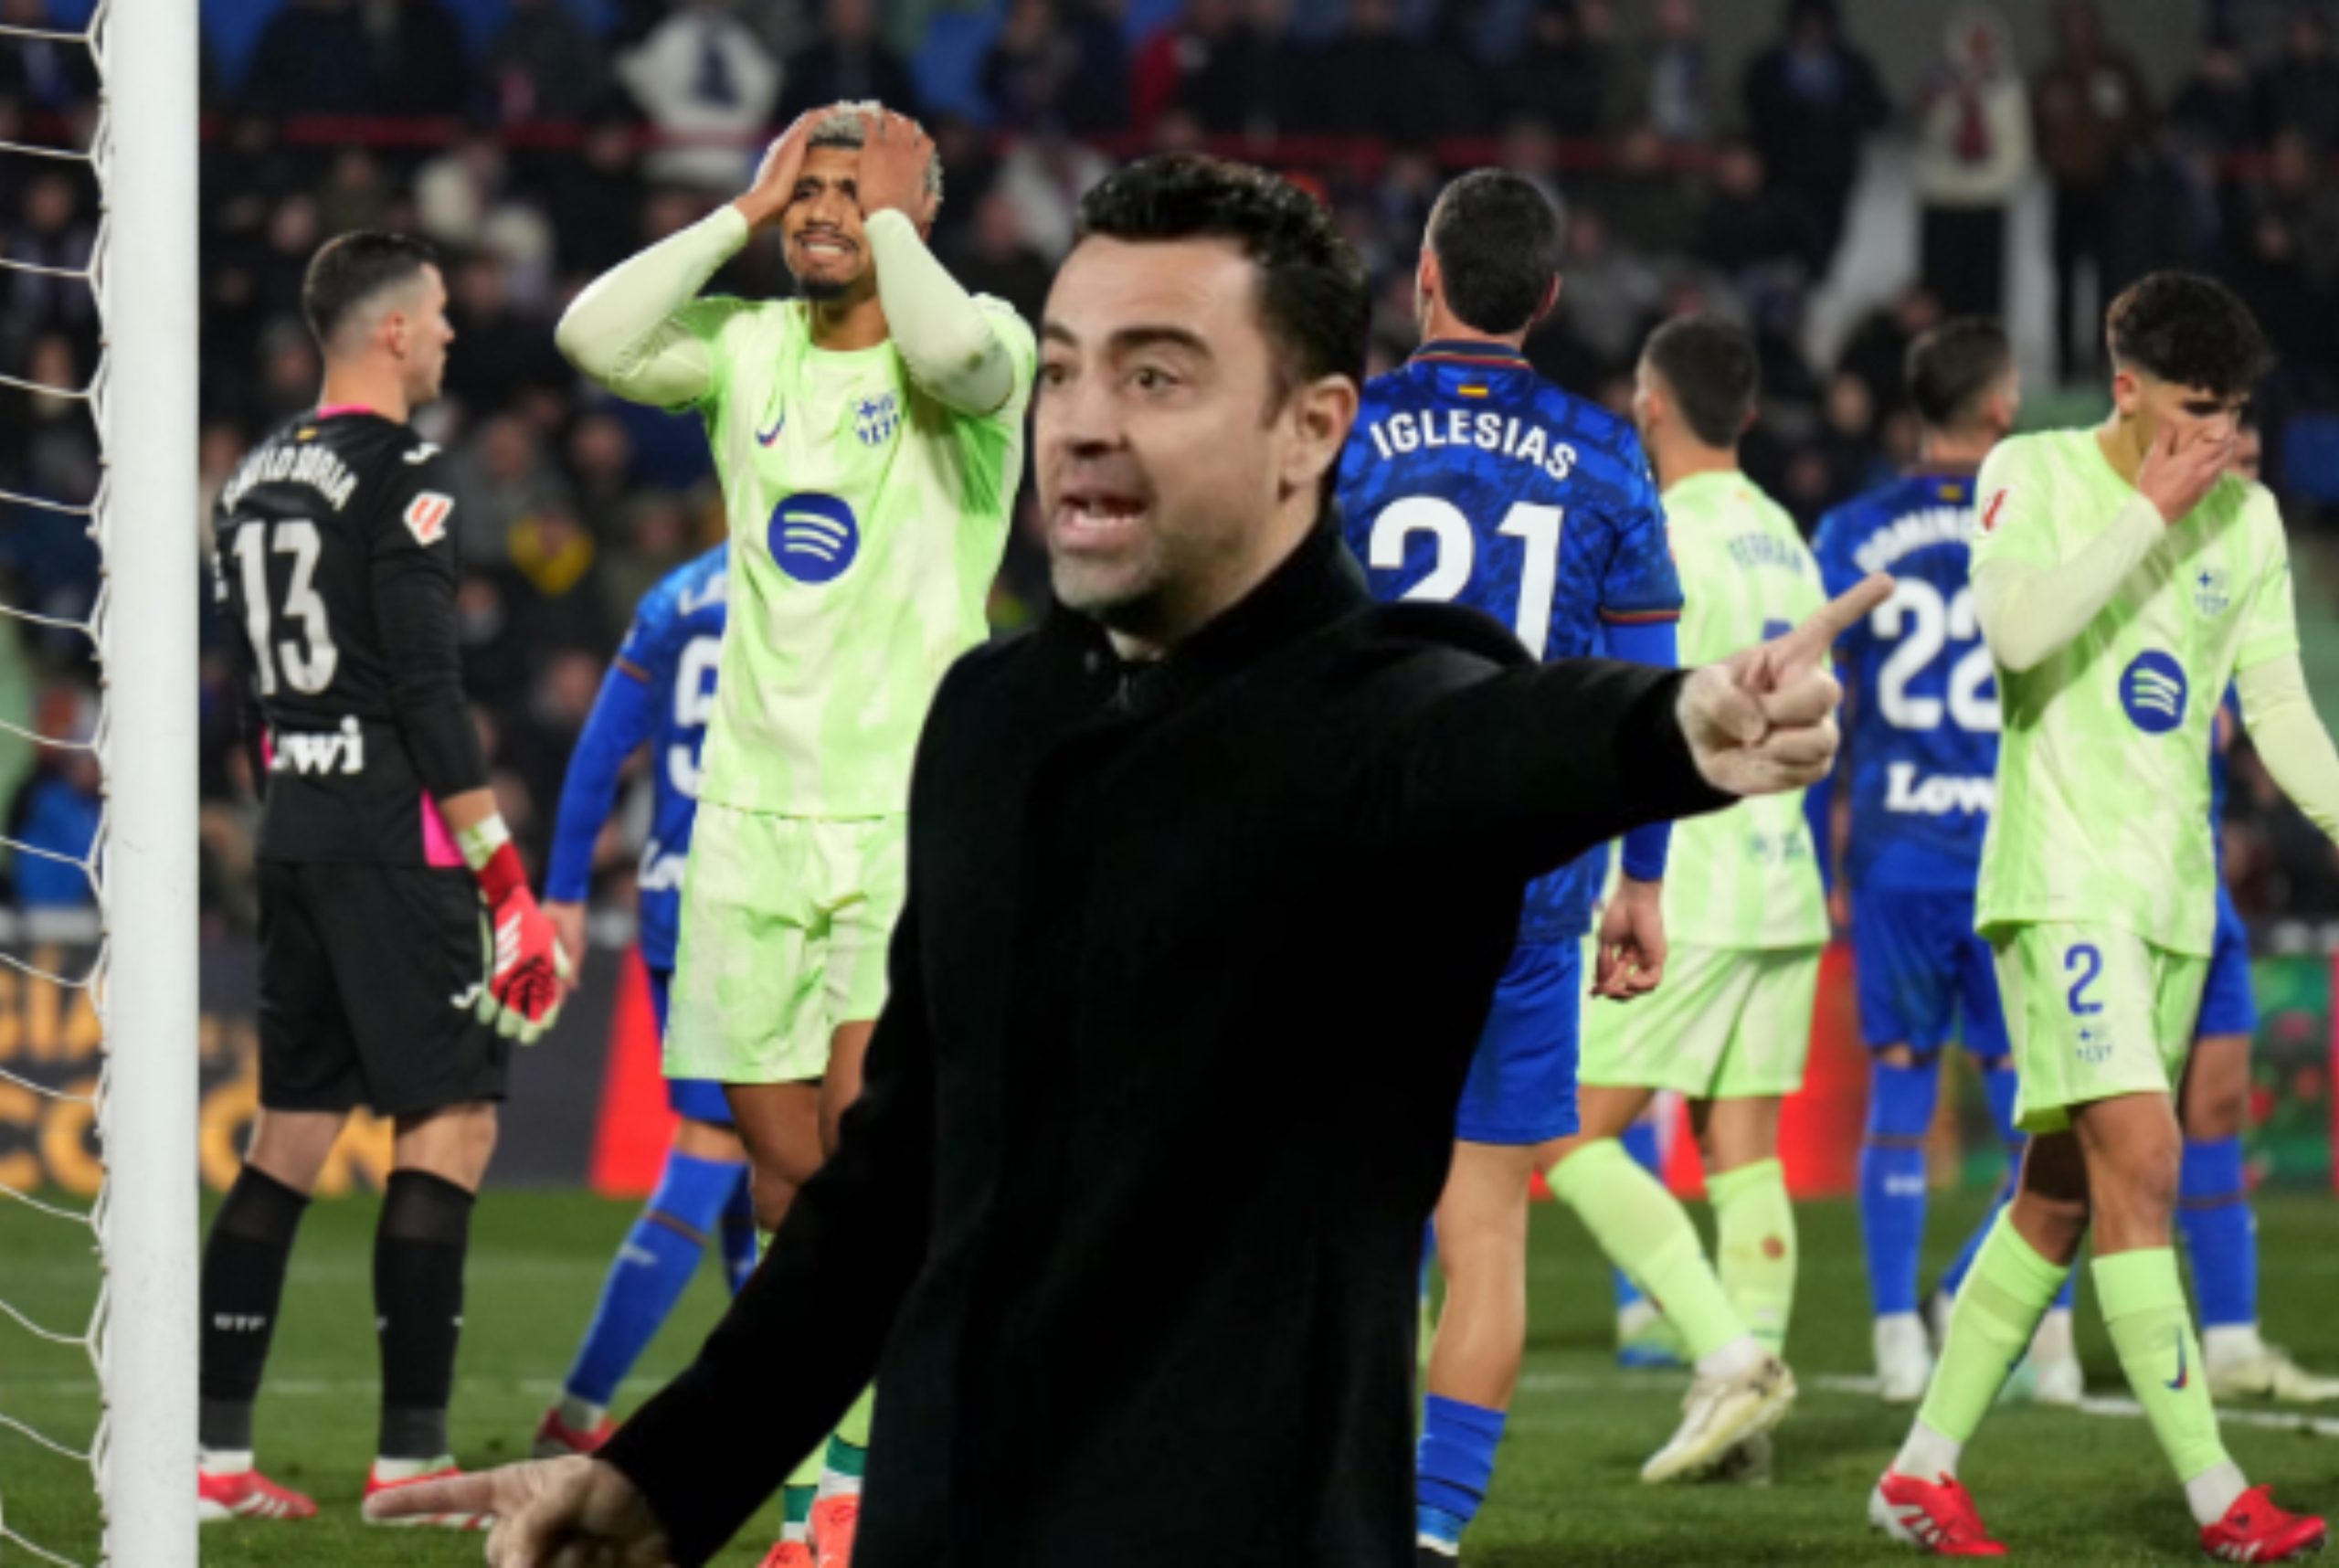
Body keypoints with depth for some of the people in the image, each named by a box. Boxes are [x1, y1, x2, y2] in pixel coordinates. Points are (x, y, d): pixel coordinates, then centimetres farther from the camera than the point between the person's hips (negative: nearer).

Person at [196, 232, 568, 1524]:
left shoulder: (256, 478, 14)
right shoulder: (399, 474, -12)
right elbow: (426, 686, -18)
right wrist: (500, 863, -16)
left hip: (293, 829, 9)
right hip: (395, 835, -9)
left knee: (293, 1126, 11)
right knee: (449, 1119, -5)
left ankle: (210, 1450, 9)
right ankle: (409, 1452, -8)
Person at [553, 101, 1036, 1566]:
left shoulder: (981, 342, -4)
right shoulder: (748, 348, 8)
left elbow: (955, 351, -28)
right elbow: (594, 337, -8)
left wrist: (892, 212, -12)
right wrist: (744, 211, -3)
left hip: (913, 813, -5)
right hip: (755, 809, 5)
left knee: (864, 1132, -15)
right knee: (785, 1162, 5)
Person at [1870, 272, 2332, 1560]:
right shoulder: (2035, 475, -4)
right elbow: (2015, 628, -21)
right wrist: (2151, 509, -17)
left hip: (2174, 895, 6)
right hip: (2060, 881, -6)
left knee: (2061, 1195, 9)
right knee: (2141, 1160, -17)